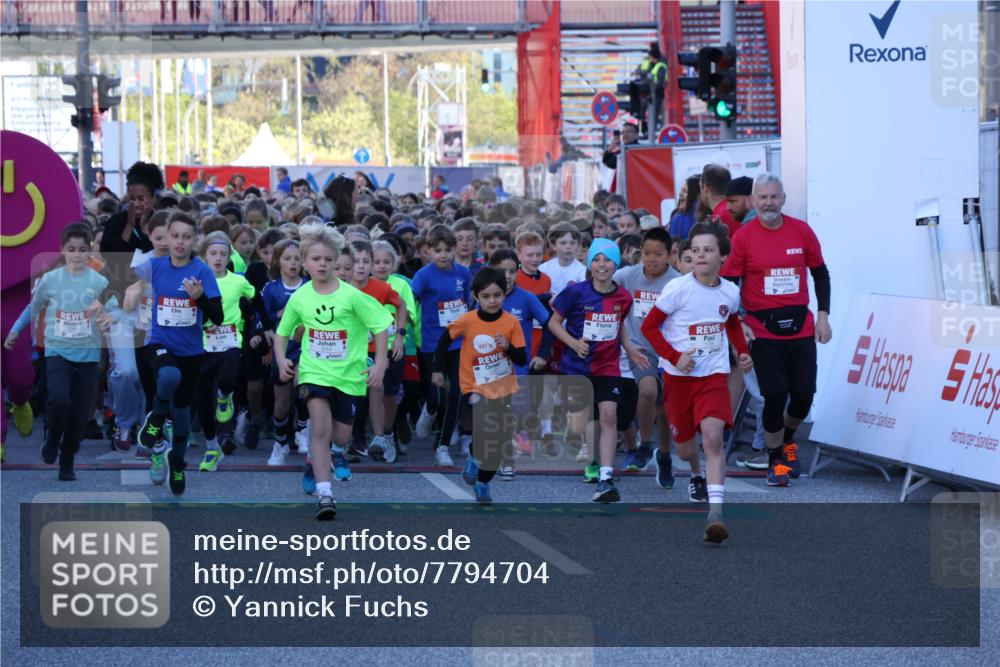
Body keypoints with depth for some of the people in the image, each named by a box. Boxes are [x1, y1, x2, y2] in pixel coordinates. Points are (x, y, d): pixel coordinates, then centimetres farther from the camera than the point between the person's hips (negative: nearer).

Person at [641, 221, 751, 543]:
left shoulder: (730, 292, -1)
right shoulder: (677, 289, -13)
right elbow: (649, 326, -7)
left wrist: (743, 352, 7)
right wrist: (674, 357, -17)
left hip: (714, 375, 1)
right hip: (679, 377, -1)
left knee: (713, 436, -22)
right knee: (685, 447, 11)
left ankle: (715, 514, -28)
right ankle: (697, 475, 50)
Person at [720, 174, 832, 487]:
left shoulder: (801, 231, 2)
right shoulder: (743, 237, -5)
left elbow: (820, 273, 13)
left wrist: (823, 315, 6)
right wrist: (738, 323, -10)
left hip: (801, 328, 3)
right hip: (763, 330, -2)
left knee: (803, 395, 3)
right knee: (775, 396, -5)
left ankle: (787, 440, 35)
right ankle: (774, 460, 14)